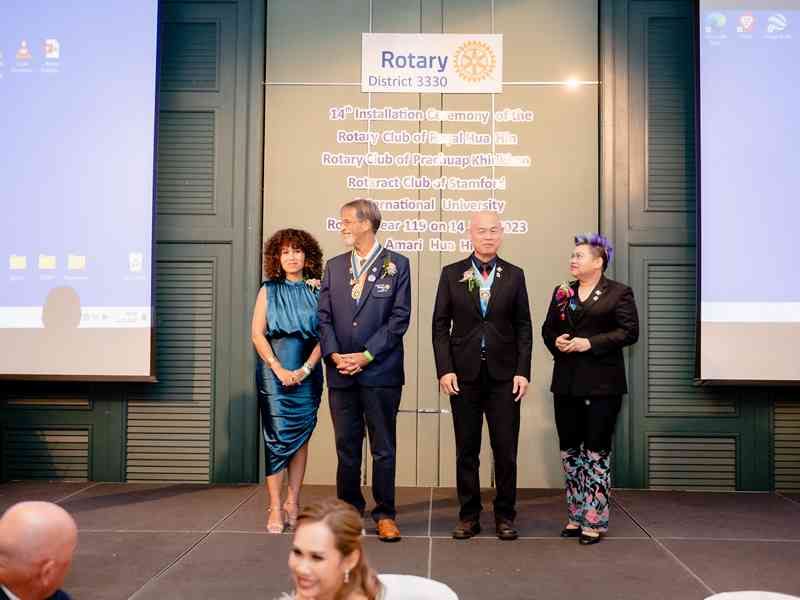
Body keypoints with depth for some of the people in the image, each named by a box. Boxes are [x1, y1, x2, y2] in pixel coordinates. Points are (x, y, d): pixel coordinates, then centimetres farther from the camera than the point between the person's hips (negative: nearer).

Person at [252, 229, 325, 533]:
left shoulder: (317, 291, 6)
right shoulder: (268, 291, 7)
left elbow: (323, 335, 0)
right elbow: (257, 334, 1)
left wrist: (304, 369, -11)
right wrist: (278, 369, -10)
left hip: (307, 373, 1)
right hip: (274, 370, -1)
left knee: (301, 436, 5)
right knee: (277, 436, -5)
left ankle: (293, 502, 13)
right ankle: (275, 508, -1)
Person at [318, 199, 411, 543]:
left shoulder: (396, 265, 0)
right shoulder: (334, 266, 12)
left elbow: (400, 317, -6)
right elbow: (324, 316, 8)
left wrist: (366, 355, -12)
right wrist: (335, 355, -7)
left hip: (380, 372, -3)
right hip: (341, 372, 4)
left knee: (383, 447, 4)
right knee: (346, 446, 10)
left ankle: (385, 514, 15)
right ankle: (349, 511, 22)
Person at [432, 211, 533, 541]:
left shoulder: (514, 275, 6)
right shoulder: (452, 273, 4)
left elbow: (524, 327, 5)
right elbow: (440, 325, 3)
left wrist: (523, 372, -4)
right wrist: (444, 369, -6)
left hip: (504, 374, 0)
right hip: (464, 374, 0)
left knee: (506, 449, 3)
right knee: (466, 450, 7)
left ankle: (505, 515, 17)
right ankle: (469, 515, 18)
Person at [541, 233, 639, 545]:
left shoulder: (618, 293, -3)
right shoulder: (562, 292, 13)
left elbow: (629, 331, -10)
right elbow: (548, 328, 16)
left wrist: (591, 343, -17)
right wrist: (556, 341, -6)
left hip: (602, 383, -5)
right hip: (567, 382, 6)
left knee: (597, 451, -1)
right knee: (569, 450, 10)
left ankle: (594, 520, 9)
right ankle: (576, 516, 22)